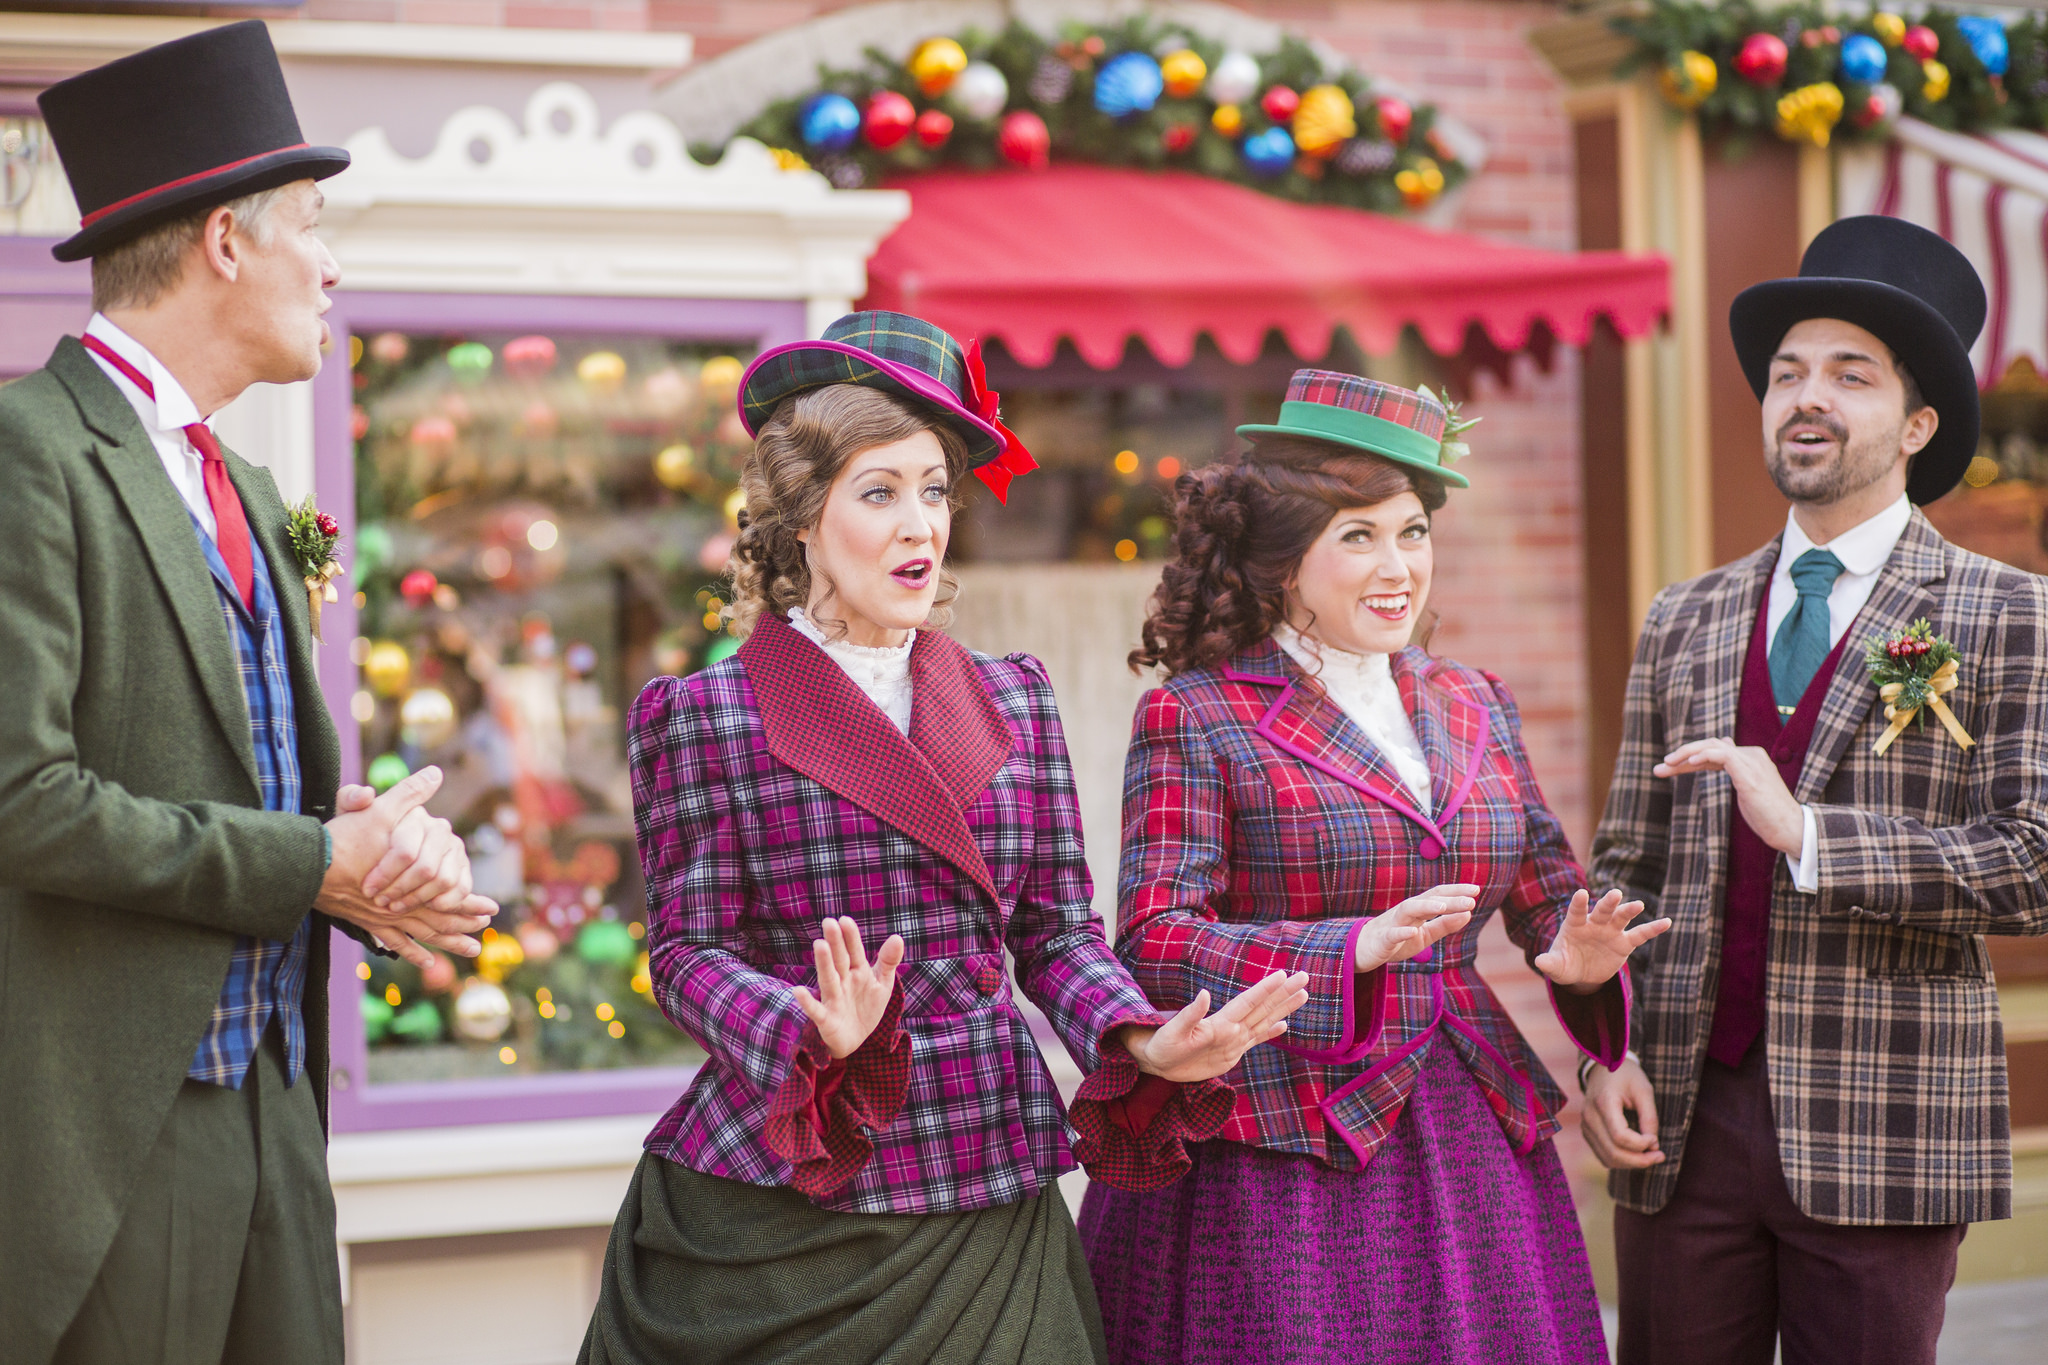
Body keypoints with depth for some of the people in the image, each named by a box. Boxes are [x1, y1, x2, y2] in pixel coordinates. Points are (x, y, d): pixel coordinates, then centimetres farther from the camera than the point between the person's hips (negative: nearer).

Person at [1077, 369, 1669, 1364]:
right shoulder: (1193, 715, -4)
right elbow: (1152, 942, -13)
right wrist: (1356, 950, -25)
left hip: (1472, 1142, 5)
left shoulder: (1472, 706, 15)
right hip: (1277, 1160, -5)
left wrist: (1577, 956, -7)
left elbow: (1550, 896, 17)